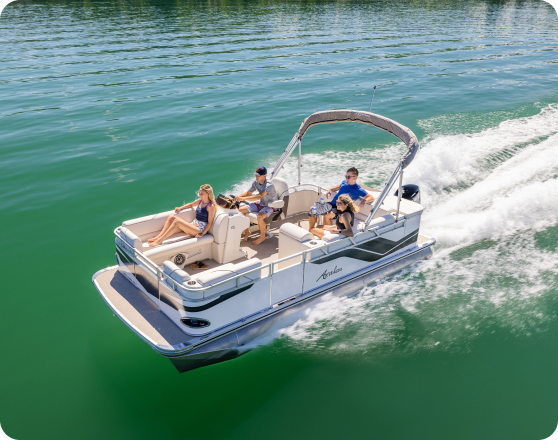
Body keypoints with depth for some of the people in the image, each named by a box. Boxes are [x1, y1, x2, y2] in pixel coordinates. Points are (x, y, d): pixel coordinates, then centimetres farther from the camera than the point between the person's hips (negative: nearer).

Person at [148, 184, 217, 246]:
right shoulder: (200, 201, 10)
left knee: (177, 221, -27)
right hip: (193, 225, 9)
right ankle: (158, 237, -13)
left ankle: (159, 241, -25)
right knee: (171, 217, -5)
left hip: (200, 230, -9)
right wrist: (180, 208, 16)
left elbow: (210, 223, -13)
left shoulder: (211, 206, -12)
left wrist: (202, 234, -21)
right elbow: (191, 205, 31)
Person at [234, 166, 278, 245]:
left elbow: (259, 196, -42)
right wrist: (237, 197, -6)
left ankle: (262, 236, -9)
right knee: (241, 210, -5)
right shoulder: (256, 183, -3)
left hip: (270, 207, -8)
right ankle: (247, 231, 12)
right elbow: (248, 193, 11)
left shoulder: (269, 185, -28)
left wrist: (243, 198, -49)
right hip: (260, 204, 8)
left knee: (260, 217, -37)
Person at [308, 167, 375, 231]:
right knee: (313, 209, -5)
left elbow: (371, 198, -14)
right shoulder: (345, 182, 9)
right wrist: (330, 189, 14)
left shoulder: (358, 190, -11)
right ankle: (310, 231, 5)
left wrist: (364, 201, -35)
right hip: (332, 204, 7)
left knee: (326, 216, -34)